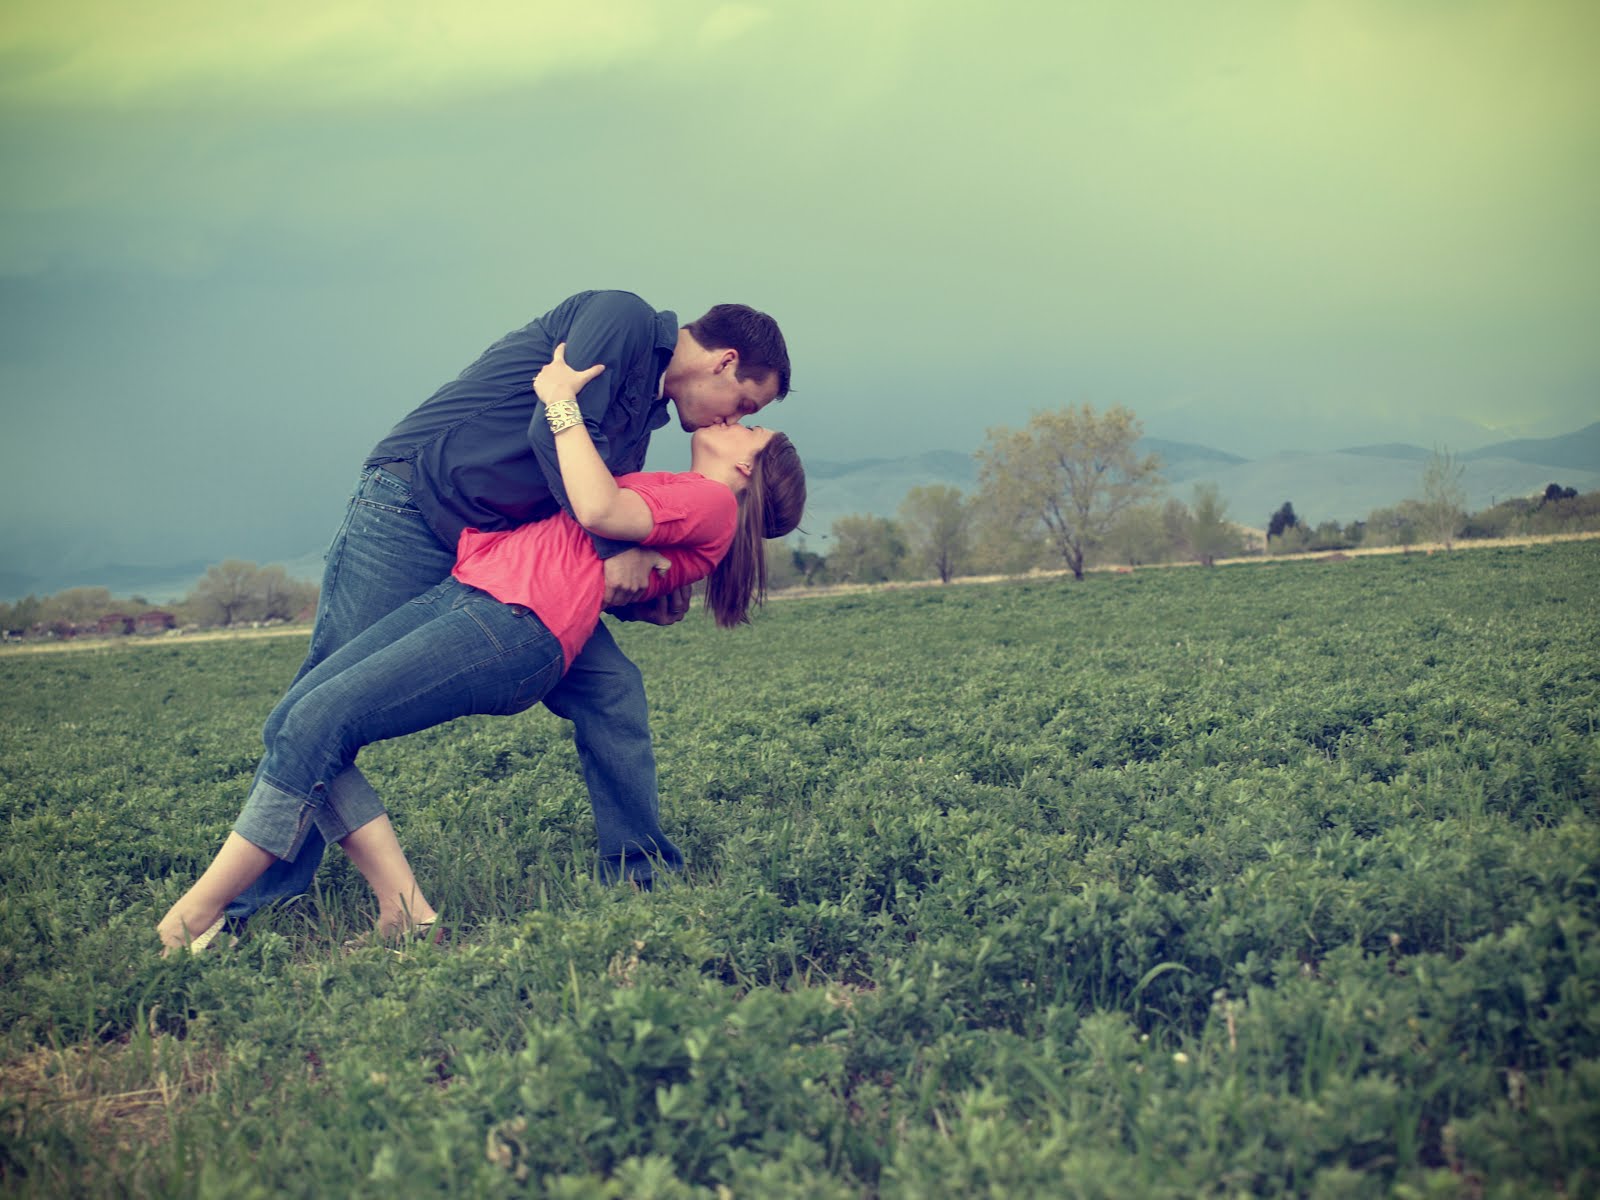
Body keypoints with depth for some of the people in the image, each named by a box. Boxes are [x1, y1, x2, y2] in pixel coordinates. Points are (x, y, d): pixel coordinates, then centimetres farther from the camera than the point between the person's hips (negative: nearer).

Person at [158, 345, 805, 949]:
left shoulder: (712, 504, 4)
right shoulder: (672, 496, 32)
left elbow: (597, 510, -11)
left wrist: (561, 402, -1)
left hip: (520, 625, -9)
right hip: (461, 593, 9)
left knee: (319, 721, -21)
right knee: (292, 719, -8)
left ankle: (181, 929, -19)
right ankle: (405, 913, -12)